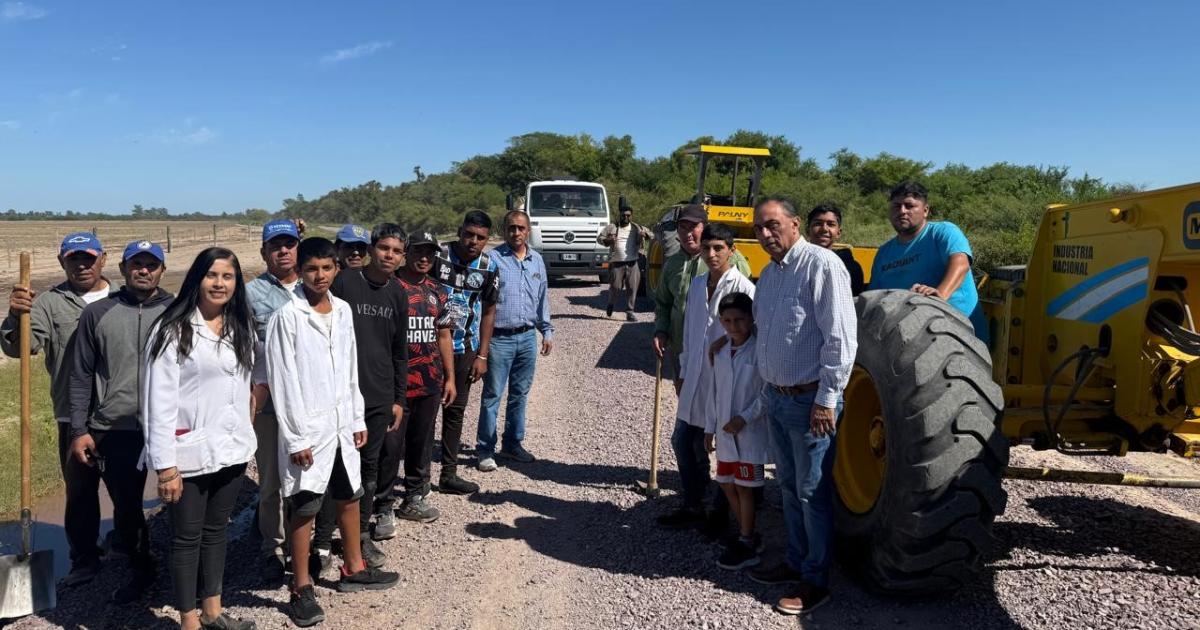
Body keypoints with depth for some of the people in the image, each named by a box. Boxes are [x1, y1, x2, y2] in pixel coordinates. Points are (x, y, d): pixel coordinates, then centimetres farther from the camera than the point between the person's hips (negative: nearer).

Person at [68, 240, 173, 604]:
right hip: (116, 431, 1)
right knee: (126, 507, 12)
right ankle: (140, 570, 33)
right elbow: (81, 377, 4)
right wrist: (79, 430, -2)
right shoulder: (97, 314, 3)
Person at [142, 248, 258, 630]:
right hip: (189, 453, -6)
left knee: (216, 531, 16)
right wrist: (164, 465, -17)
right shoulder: (173, 330, -11)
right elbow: (159, 400, -14)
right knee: (187, 538, 6)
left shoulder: (241, 329, 9)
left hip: (232, 449, 6)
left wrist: (245, 440, 11)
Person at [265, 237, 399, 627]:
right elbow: (282, 381, -14)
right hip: (308, 428, -6)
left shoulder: (343, 311, 6)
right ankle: (301, 589, 15)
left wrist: (358, 419, 11)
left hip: (342, 423, 6)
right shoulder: (287, 316, -13)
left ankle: (353, 569, 34)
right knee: (304, 508, 3)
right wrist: (296, 437, -16)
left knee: (350, 497, 17)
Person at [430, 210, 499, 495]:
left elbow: (488, 312, 8)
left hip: (466, 350, 4)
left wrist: (482, 356, 5)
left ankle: (449, 474, 22)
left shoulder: (488, 267, 0)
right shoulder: (438, 255, -11)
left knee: (456, 410, 12)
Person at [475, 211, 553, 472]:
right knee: (492, 395, 0)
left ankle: (512, 443, 25)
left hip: (527, 337, 5)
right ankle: (485, 450, 8)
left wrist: (547, 331, 15)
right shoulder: (493, 259, -7)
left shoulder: (537, 260, 10)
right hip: (499, 339, -5)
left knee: (520, 394, 13)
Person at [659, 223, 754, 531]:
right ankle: (692, 507, 28)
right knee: (683, 442, 13)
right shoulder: (697, 284, 9)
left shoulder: (743, 288, -13)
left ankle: (721, 512, 22)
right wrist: (683, 371, 17)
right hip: (696, 379, 7)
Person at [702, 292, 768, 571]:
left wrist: (744, 417, -18)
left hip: (750, 432, -7)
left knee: (744, 486, 1)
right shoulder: (718, 353, 5)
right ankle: (747, 534, 32)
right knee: (727, 484, 15)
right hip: (724, 432, 7)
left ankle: (747, 545, 14)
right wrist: (709, 428, 12)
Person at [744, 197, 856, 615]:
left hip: (809, 400, -8)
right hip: (774, 396, 8)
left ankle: (816, 582, 16)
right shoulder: (768, 273, 11)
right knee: (788, 486, 18)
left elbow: (840, 337, -19)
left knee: (812, 492, 3)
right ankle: (796, 562, 34)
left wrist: (827, 398, -19)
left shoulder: (822, 265, -16)